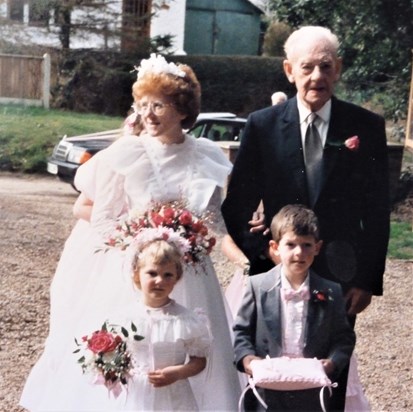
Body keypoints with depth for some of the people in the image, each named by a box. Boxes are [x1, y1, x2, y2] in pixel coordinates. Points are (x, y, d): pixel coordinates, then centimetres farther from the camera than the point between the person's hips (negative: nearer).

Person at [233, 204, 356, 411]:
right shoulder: (258, 286, -5)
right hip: (266, 392, -1)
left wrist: (333, 362, -15)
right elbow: (241, 330, 2)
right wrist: (246, 357, -15)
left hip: (312, 393, 1)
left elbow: (344, 338, 3)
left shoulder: (330, 292, -3)